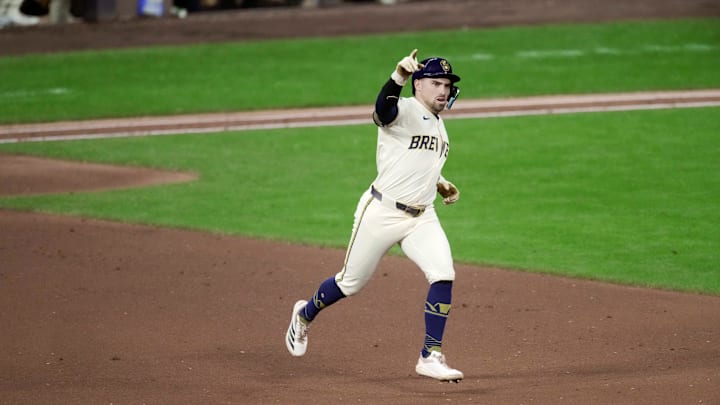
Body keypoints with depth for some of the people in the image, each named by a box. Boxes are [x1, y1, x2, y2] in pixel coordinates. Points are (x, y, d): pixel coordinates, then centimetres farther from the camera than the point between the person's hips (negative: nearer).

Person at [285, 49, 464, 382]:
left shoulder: (437, 124, 14)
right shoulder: (404, 111, -12)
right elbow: (383, 110, -38)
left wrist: (439, 184, 13)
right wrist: (398, 77, -55)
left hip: (421, 218, 6)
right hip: (381, 213, -6)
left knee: (443, 275, -16)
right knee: (351, 282, 8)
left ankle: (430, 357, -11)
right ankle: (305, 314, 39)